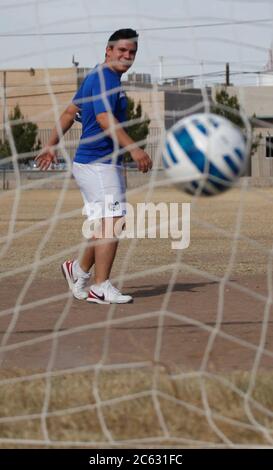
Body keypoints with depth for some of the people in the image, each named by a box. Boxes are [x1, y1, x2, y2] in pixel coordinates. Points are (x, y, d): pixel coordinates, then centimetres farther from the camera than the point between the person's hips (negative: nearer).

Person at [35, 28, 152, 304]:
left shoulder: (97, 77, 19)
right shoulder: (105, 78, -13)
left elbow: (70, 111, 25)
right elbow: (105, 118, -27)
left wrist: (51, 145, 30)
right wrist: (133, 148, -35)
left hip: (105, 164, 11)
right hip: (98, 164, -11)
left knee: (105, 225, 14)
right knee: (112, 223, -14)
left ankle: (79, 270, 28)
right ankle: (100, 288, -14)